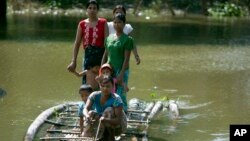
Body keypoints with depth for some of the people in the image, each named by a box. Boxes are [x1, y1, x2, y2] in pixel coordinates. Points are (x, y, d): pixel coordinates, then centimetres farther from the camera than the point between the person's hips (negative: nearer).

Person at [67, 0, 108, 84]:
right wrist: (74, 61, 4)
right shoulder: (82, 24, 8)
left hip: (100, 54, -2)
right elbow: (77, 43, 9)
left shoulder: (103, 23, 2)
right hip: (88, 55, 2)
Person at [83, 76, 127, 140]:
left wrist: (105, 120, -51)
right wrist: (87, 116, -48)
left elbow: (118, 120, -32)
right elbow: (86, 109, -24)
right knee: (91, 113, -21)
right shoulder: (95, 95, -12)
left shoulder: (116, 99, -25)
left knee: (109, 110, -30)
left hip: (118, 126, -4)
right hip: (104, 127, 4)